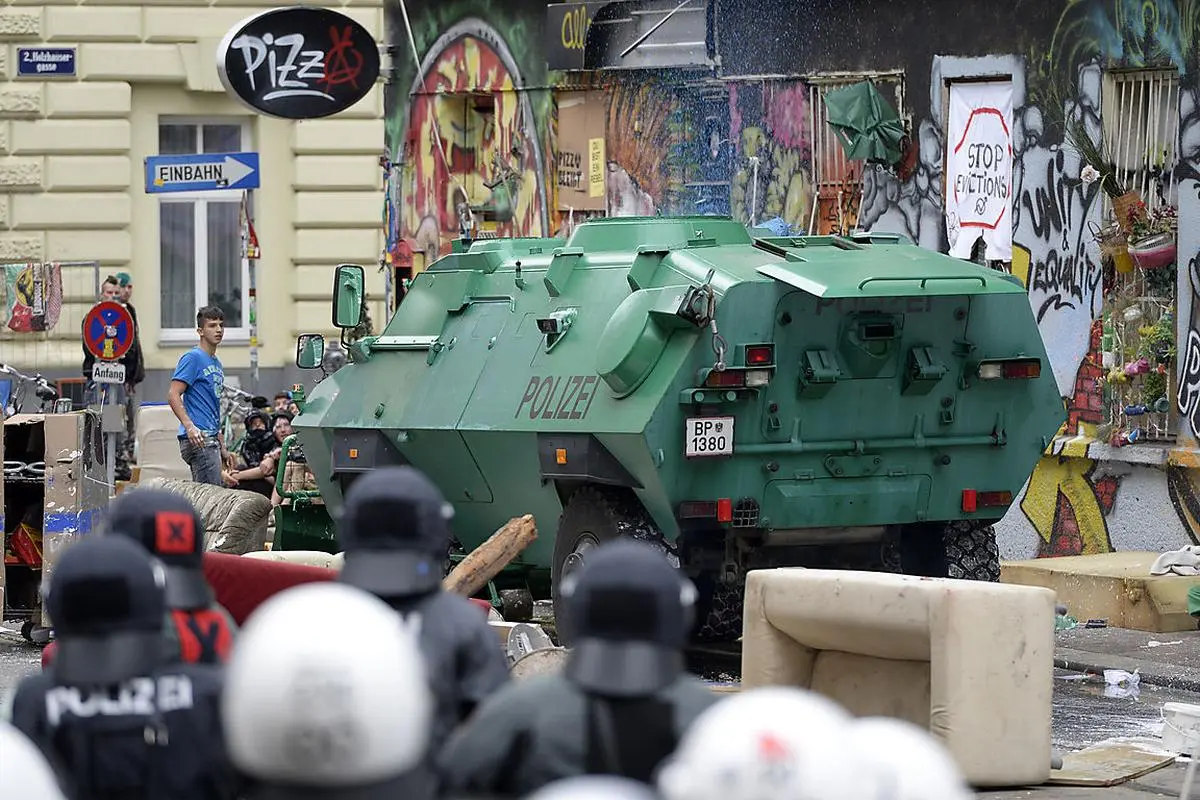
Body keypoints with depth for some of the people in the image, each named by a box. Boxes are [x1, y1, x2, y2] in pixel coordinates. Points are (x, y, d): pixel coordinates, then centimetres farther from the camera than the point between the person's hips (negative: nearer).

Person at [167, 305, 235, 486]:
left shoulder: (217, 364, 22)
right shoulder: (192, 358, -6)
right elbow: (173, 395, -16)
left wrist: (222, 448, 25)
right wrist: (190, 426, -30)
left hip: (211, 439, 10)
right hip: (198, 438, -10)